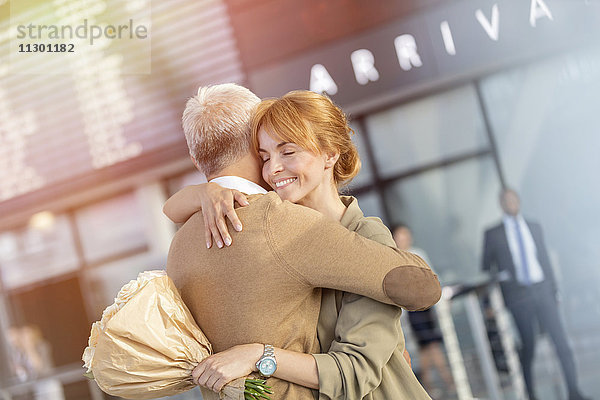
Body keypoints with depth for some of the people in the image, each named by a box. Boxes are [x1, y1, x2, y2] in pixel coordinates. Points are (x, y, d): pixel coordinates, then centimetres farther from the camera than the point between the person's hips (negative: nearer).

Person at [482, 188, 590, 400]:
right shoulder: (493, 234, 2)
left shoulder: (534, 227, 12)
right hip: (517, 296, -2)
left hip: (542, 291, 2)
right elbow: (486, 268, 7)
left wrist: (553, 291, 13)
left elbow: (545, 260, 16)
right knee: (528, 347, 2)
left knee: (561, 341, -6)